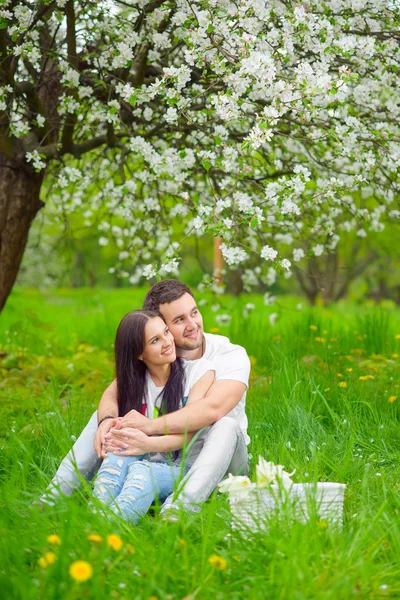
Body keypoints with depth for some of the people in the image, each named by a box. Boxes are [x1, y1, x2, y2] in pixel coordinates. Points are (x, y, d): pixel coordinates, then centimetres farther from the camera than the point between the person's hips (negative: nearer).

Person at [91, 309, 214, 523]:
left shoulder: (199, 369, -4)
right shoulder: (133, 378, 6)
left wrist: (149, 445, -32)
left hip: (184, 469, -3)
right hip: (142, 464, 3)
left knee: (142, 471, -34)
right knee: (118, 454, -30)